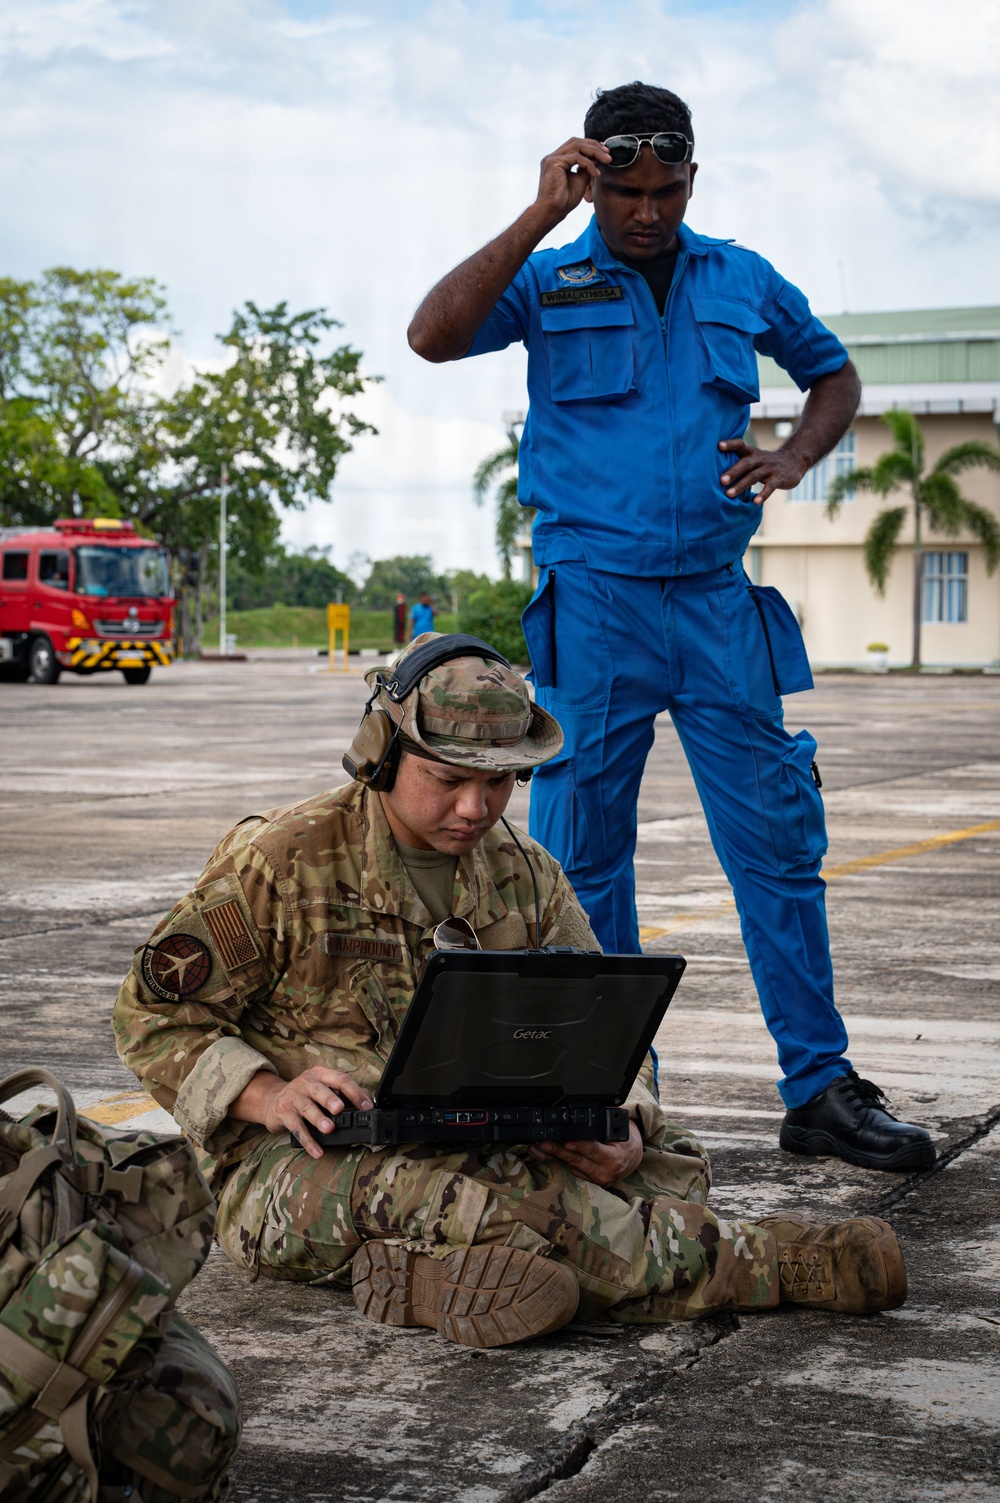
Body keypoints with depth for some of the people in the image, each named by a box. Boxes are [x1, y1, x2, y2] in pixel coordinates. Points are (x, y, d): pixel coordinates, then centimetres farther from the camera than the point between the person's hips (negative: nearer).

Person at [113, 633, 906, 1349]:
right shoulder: (279, 861, -7)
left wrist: (620, 1129, -13)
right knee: (468, 1184, -35)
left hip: (473, 1145, 5)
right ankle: (763, 1263, -27)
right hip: (294, 1170, -5)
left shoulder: (526, 877, 8)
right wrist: (269, 1097, -21)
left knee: (668, 1163, -14)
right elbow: (155, 1017, -4)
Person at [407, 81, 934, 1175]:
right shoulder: (549, 282, 2)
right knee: (583, 856, 2)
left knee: (779, 839, 0)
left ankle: (820, 1091, 7)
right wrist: (540, 219, -17)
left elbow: (834, 374, 24)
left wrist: (795, 457, 4)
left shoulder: (741, 282, 11)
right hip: (592, 603, -2)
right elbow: (432, 336, -15)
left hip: (717, 602, 2)